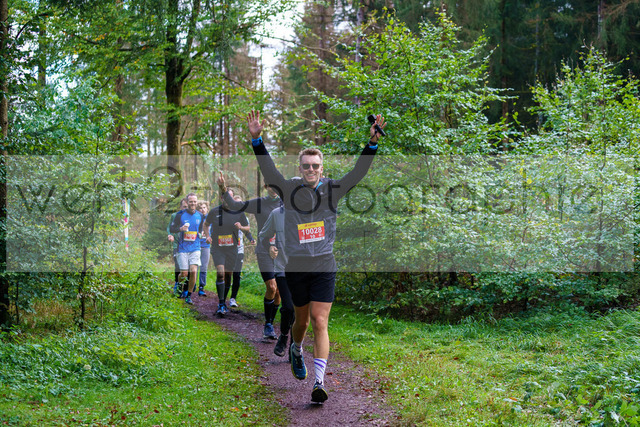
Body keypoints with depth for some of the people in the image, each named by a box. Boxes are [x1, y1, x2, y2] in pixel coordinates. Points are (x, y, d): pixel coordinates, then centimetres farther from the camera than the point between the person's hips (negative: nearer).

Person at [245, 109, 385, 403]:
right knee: (302, 320, 16)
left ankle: (319, 382, -11)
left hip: (324, 267, -1)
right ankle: (296, 350, 49)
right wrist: (256, 139, -18)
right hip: (295, 266, 1)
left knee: (320, 323, -9)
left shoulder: (331, 189, 3)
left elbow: (358, 172, -5)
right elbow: (267, 169, -6)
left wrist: (372, 142, -17)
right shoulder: (289, 189, 2)